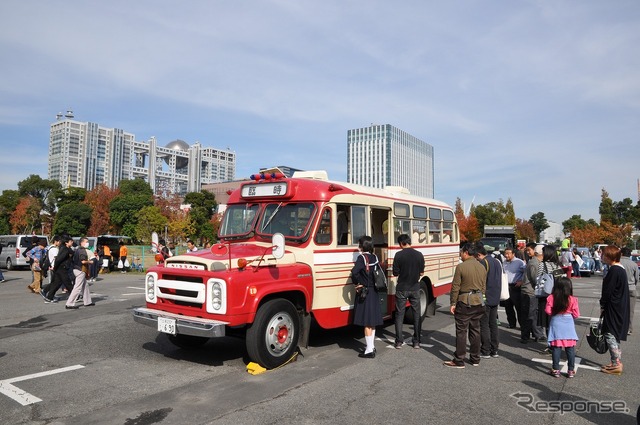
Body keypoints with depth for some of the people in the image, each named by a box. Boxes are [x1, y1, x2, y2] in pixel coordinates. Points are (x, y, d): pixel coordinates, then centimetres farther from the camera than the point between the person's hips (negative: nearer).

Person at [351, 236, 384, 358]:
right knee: (372, 321, 16)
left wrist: (358, 283, -12)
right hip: (374, 292, 8)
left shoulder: (362, 258, -15)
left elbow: (354, 272, -28)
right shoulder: (374, 257, 7)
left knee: (367, 322, -2)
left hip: (364, 293, -8)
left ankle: (369, 350, 3)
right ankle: (371, 346, 27)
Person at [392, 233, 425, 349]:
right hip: (415, 288, 2)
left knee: (399, 315, 8)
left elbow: (395, 273, -8)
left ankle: (399, 342, 10)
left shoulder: (399, 255, -12)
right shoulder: (419, 255, -3)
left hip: (401, 289, -2)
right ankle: (417, 341, 16)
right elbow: (421, 273, 3)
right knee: (417, 315, 12)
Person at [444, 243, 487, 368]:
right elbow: (484, 287, 11)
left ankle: (459, 361, 4)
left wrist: (452, 303, -5)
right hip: (478, 302, 6)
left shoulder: (461, 267, -13)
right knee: (475, 331, 15)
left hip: (464, 302, -6)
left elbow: (455, 287, -13)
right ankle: (475, 359, 23)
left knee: (461, 332, 0)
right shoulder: (482, 267, 6)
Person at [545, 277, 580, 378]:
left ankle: (556, 370, 9)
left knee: (556, 348, 5)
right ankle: (571, 371, 15)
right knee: (570, 349, 9)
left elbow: (548, 311, -9)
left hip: (556, 324, 0)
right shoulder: (572, 299, -9)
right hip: (568, 325, 0)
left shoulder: (551, 298, -9)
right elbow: (576, 315, -5)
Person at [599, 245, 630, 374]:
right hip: (620, 309, 10)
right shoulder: (621, 269, 11)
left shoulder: (614, 270, -20)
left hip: (614, 309, -10)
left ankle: (617, 365, 1)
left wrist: (602, 305, -7)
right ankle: (616, 362, 24)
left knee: (610, 335, -4)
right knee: (614, 336, 16)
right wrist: (604, 306, 16)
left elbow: (608, 291, -19)